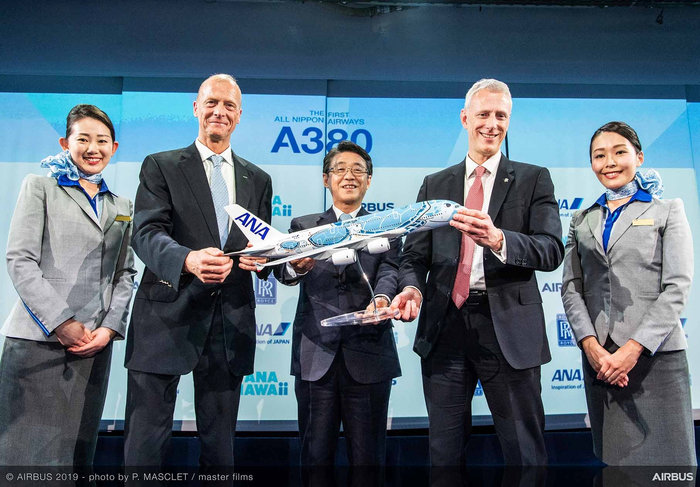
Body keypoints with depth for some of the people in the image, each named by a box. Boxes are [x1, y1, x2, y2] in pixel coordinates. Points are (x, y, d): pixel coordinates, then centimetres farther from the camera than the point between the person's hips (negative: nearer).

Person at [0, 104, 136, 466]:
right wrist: (61, 323, -11)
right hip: (38, 341, -3)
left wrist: (110, 327, -2)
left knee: (77, 444, 9)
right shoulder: (40, 186, 5)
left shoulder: (121, 206, 16)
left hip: (95, 343, 4)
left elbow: (125, 273, 12)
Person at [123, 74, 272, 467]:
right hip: (168, 316, -2)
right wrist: (188, 259, -30)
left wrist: (261, 257, -10)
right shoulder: (161, 166, 5)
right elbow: (146, 233, -9)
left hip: (230, 324, 3)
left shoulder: (258, 179, 15)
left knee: (220, 443, 13)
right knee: (146, 442, 3)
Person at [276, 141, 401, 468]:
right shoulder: (303, 226, 10)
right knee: (315, 455, 12)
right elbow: (284, 272, -5)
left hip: (369, 355, 0)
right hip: (315, 356, 1)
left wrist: (382, 298, -30)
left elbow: (389, 270, -7)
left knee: (368, 456, 11)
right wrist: (296, 266, -30)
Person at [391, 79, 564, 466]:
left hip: (509, 328, -2)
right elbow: (415, 255, 8)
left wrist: (497, 240, -26)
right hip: (445, 328, 3)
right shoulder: (435, 184, 13)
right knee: (444, 452, 15)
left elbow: (552, 251, -7)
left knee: (524, 453, 8)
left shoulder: (533, 179, 6)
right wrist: (413, 288, -14)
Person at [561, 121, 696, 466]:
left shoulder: (668, 211, 5)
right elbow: (571, 287, 5)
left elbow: (677, 287, -5)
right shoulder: (582, 221, 13)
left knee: (662, 453, 2)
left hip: (655, 356, -2)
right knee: (613, 455, 9)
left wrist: (634, 348, -14)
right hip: (599, 358, 3)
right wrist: (591, 346, -9)